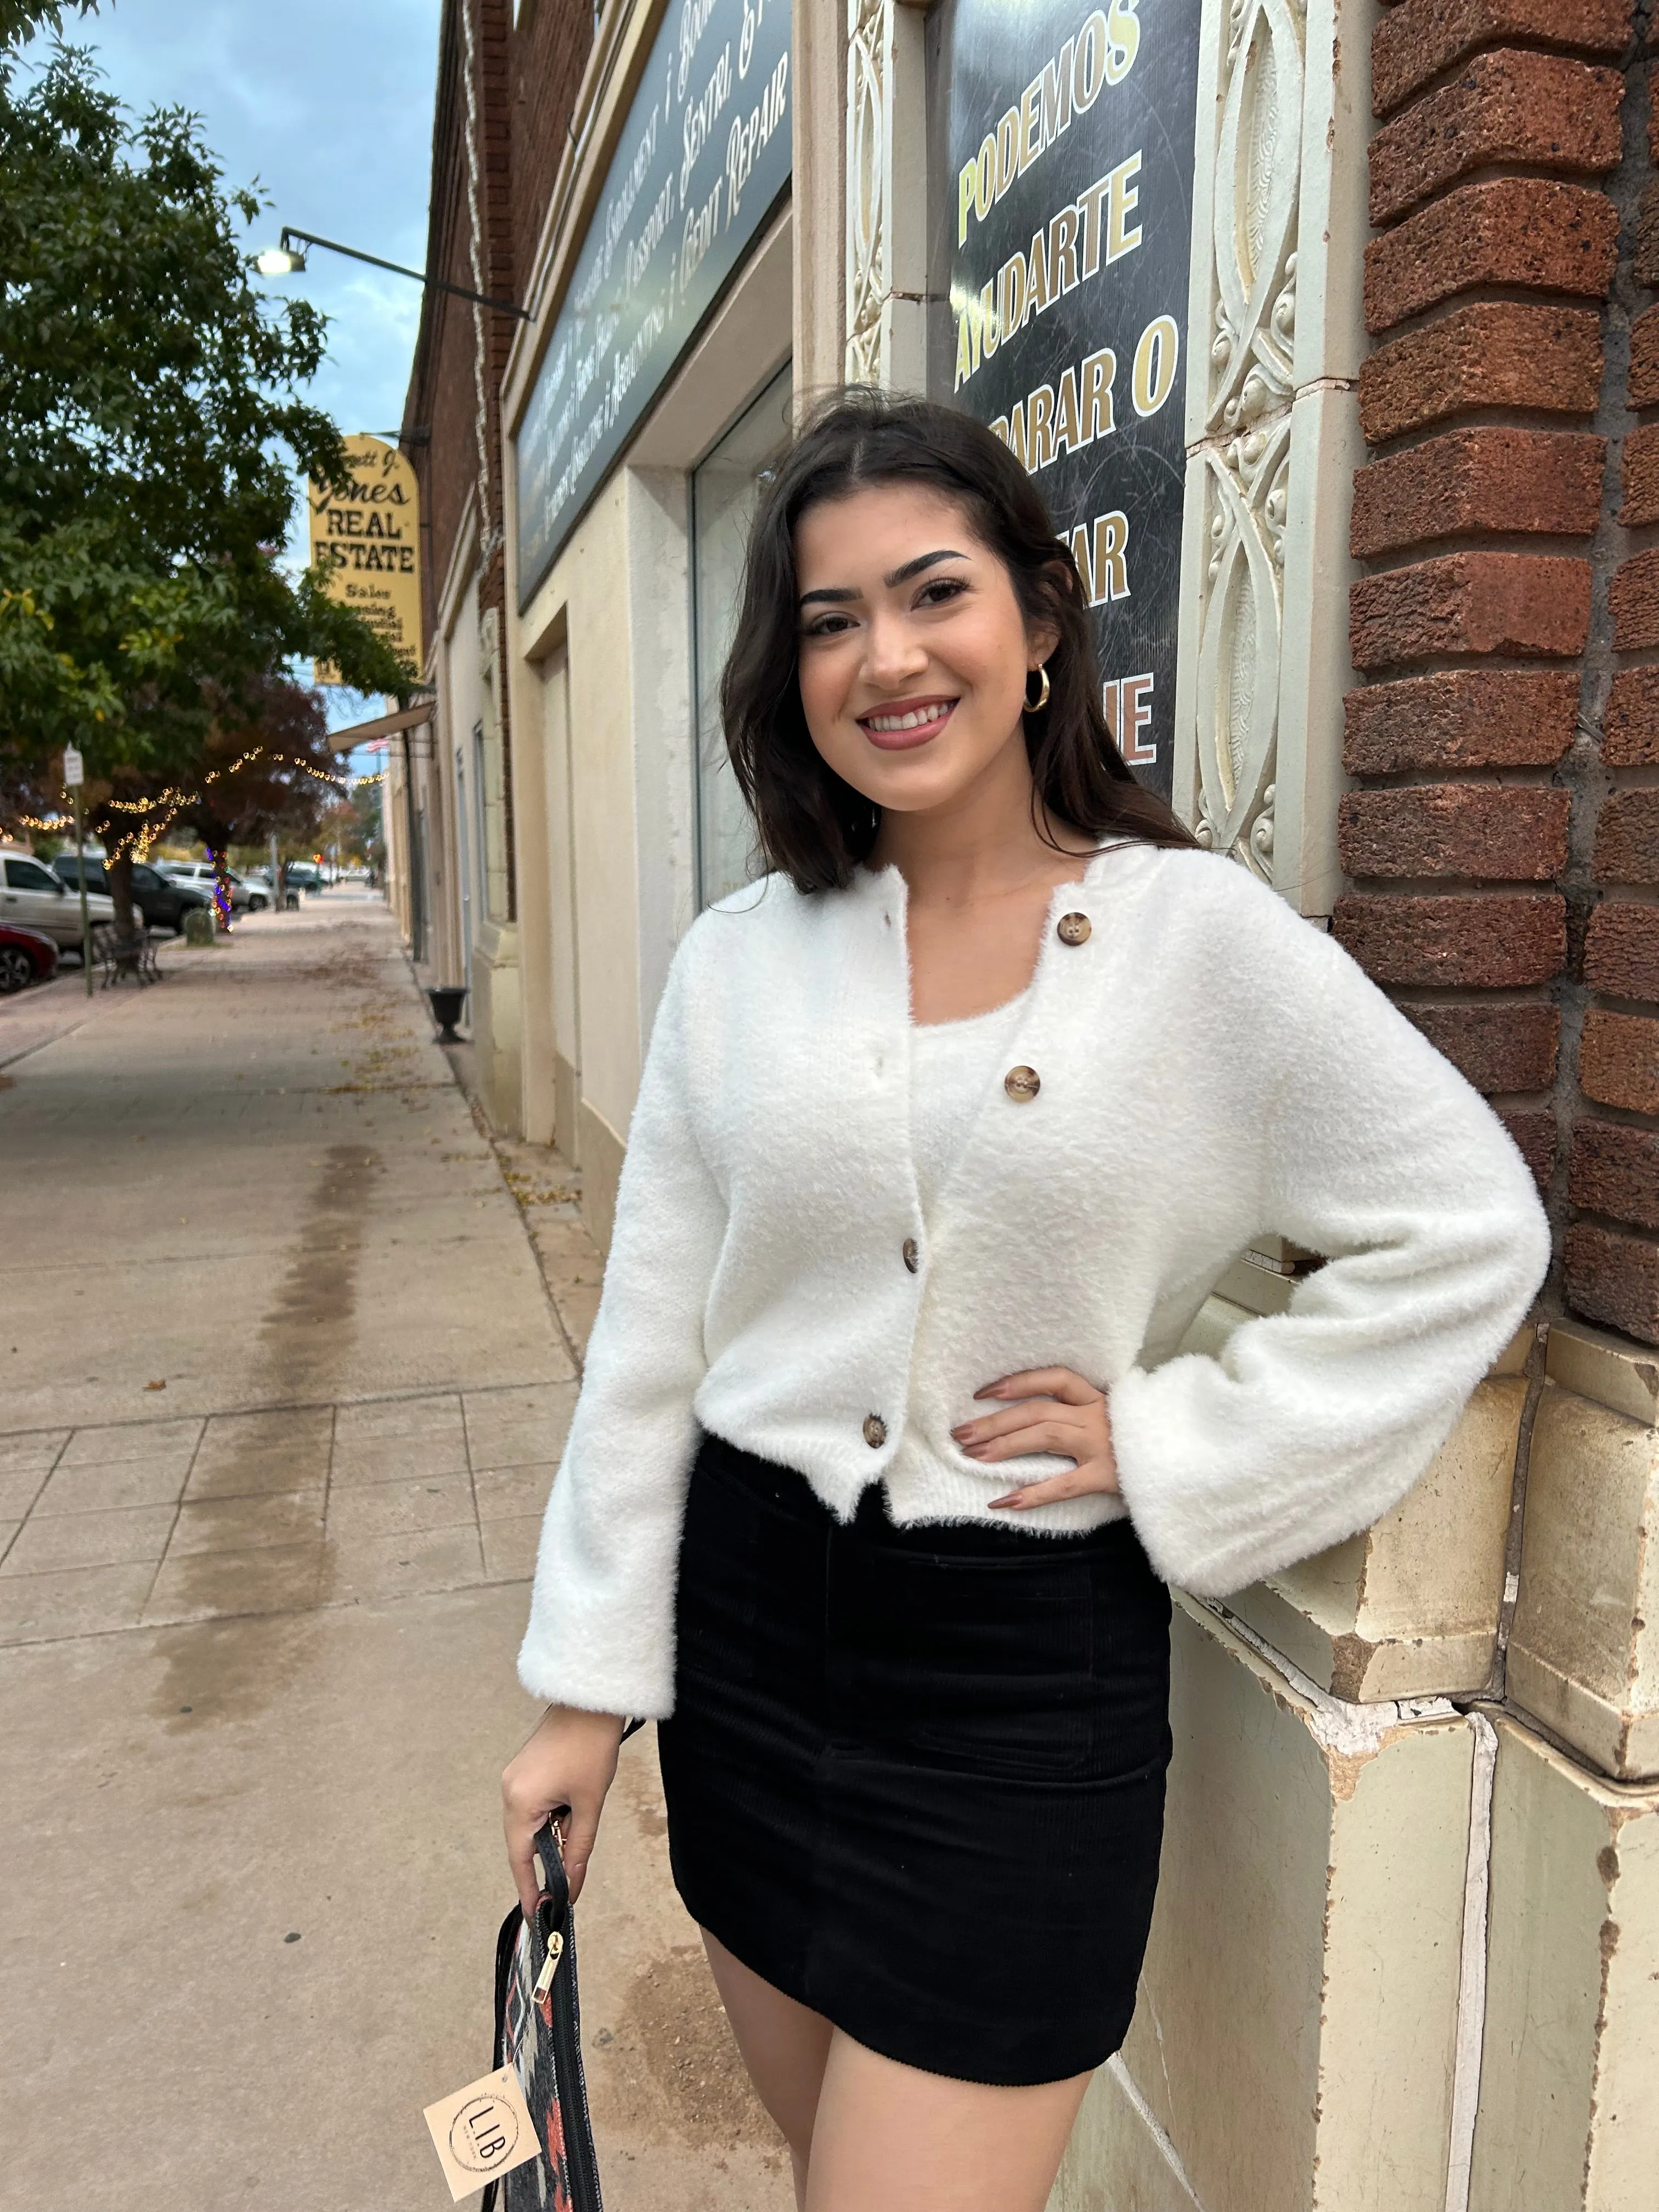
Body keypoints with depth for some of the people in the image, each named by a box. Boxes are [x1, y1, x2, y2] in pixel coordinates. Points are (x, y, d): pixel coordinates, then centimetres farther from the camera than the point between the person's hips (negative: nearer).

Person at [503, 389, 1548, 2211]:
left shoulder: (1203, 934, -10)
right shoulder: (738, 963, -2)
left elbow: (1473, 1235, -4)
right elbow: (648, 1339, 2)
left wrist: (1178, 1439, -11)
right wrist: (586, 1684, 5)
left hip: (1027, 1669, -3)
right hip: (747, 1616, 4)